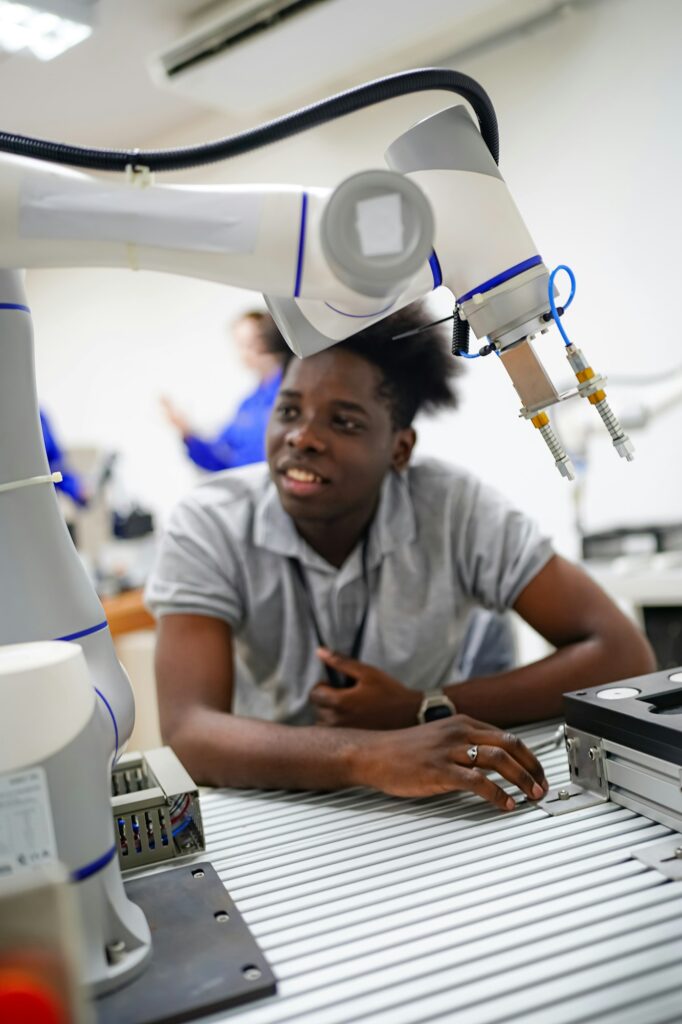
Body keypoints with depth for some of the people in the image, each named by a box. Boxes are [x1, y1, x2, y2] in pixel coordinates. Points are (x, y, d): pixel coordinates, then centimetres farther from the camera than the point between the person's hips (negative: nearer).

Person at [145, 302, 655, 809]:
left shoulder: (454, 508, -15)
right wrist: (370, 755, -43)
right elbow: (188, 733, -27)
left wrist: (421, 711, -23)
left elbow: (622, 655, -16)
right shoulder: (208, 526, -17)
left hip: (430, 800, 0)